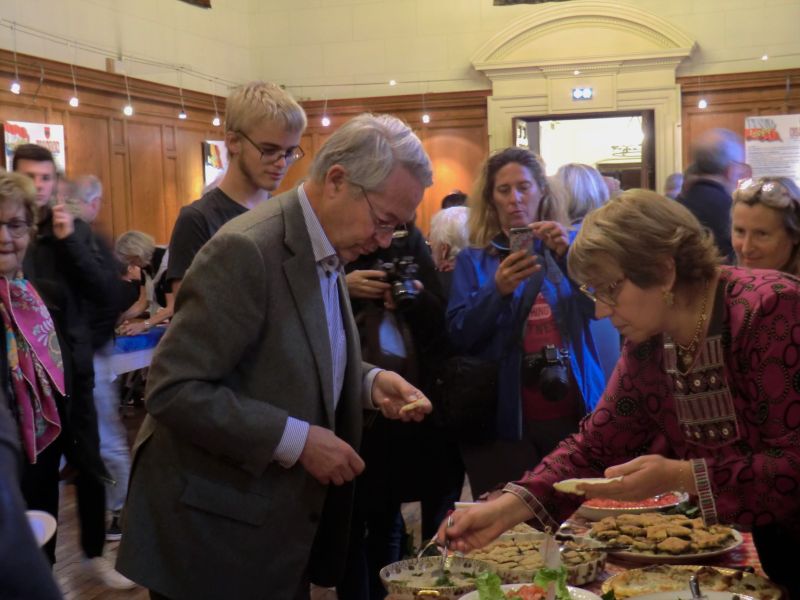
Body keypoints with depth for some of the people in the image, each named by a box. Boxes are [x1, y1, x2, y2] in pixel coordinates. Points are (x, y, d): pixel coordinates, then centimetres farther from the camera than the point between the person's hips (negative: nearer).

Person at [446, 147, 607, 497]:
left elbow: (597, 307, -6)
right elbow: (457, 337, -6)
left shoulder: (567, 247, 10)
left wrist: (568, 255, -20)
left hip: (573, 414, 1)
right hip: (506, 419, -1)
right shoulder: (473, 260, 5)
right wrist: (497, 290, -20)